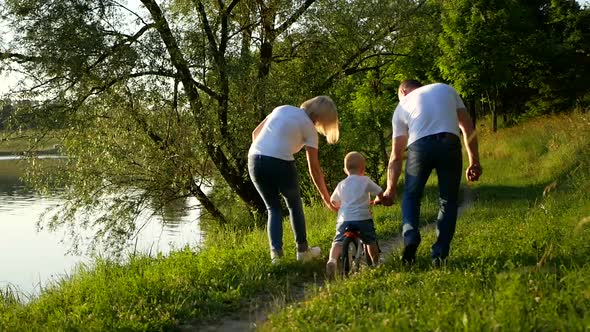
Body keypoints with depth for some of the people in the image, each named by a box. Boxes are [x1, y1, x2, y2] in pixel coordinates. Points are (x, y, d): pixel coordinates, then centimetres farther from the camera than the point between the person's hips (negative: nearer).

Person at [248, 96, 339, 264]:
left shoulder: (282, 109, 20)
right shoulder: (309, 128, 6)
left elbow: (255, 133, 18)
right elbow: (314, 168, 6)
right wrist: (326, 198, 13)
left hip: (255, 160, 4)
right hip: (280, 163, -4)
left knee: (273, 208, 19)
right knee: (294, 205, 22)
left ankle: (276, 253, 3)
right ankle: (302, 250, 31)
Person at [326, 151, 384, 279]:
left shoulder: (341, 184, 15)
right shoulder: (365, 181, 6)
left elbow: (333, 201, 24)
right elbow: (380, 193, 11)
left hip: (344, 219, 2)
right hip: (363, 218, -1)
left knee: (338, 242, 0)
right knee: (371, 241, 18)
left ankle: (332, 260, -27)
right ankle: (376, 264, 29)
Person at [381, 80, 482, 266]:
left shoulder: (402, 106, 25)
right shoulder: (446, 89, 29)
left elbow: (396, 155, 23)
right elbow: (467, 126, 19)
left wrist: (390, 189, 26)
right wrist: (474, 161, 19)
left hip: (419, 146, 0)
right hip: (450, 144, 0)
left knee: (411, 195, 21)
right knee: (448, 201, 14)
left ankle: (410, 239, 0)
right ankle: (440, 254, 8)